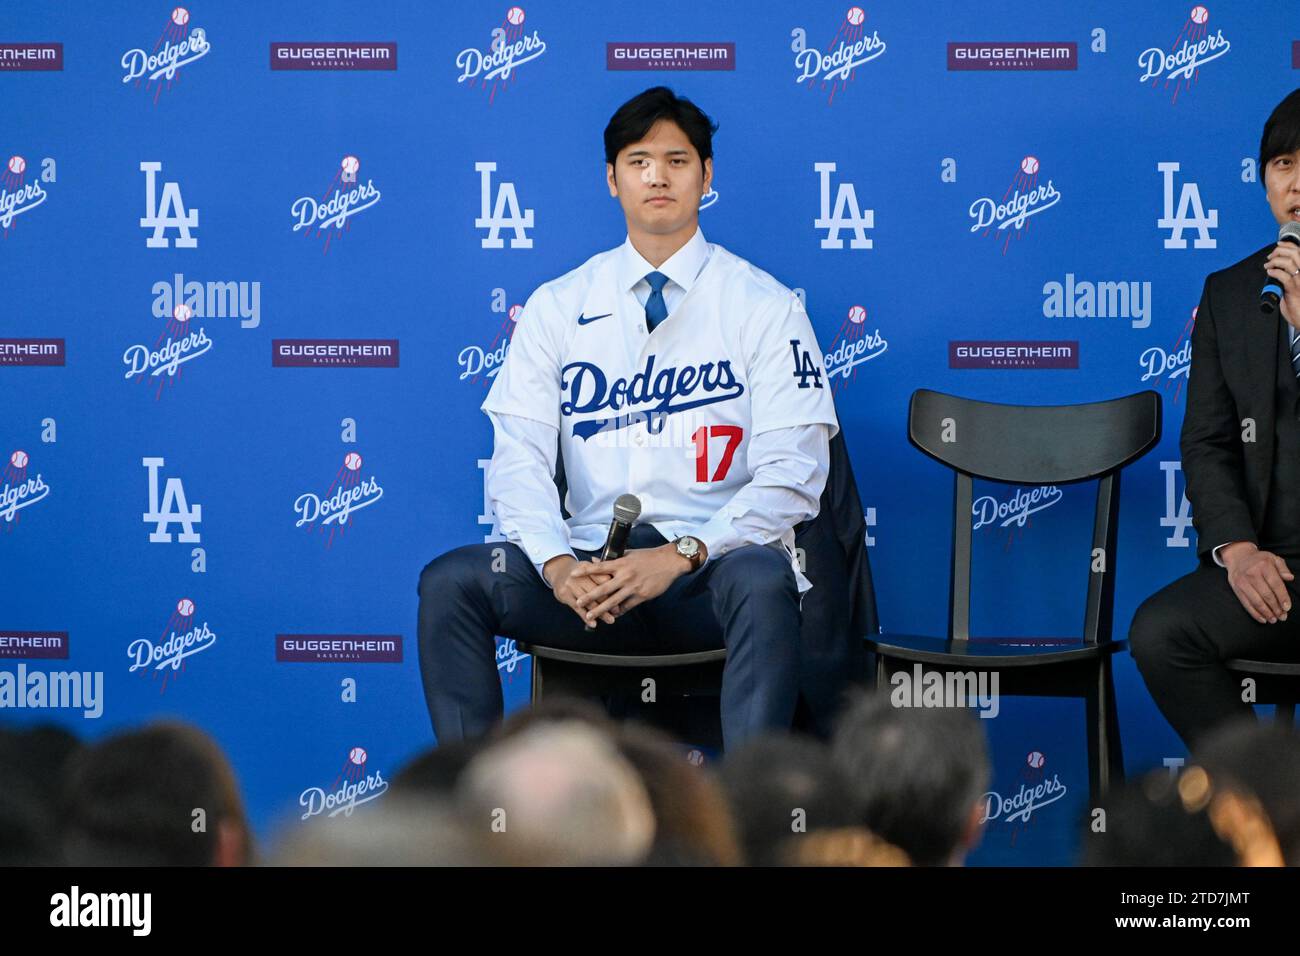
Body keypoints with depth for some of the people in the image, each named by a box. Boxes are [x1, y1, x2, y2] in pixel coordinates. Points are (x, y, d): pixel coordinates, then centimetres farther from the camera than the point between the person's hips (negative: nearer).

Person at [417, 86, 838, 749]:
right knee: (449, 582, -22)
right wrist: (557, 563, -17)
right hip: (592, 565, 3)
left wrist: (682, 556, -18)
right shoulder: (558, 307, 13)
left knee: (762, 582, -37)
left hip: (711, 567, -2)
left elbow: (791, 476, -3)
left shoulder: (764, 308, 5)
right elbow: (518, 458, 4)